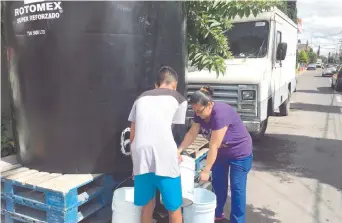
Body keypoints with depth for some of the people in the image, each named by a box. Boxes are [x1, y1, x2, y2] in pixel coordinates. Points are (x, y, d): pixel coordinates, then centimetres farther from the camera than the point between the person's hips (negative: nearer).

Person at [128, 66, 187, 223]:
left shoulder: (141, 98, 23)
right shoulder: (179, 99, 15)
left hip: (141, 157, 4)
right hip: (164, 157, -3)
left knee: (147, 205, 21)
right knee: (174, 207, 13)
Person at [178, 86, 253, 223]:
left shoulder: (220, 114, -35)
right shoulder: (200, 113, -11)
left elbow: (214, 146, -33)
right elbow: (192, 134, -4)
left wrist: (206, 170, -29)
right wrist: (179, 150, -15)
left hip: (239, 153, -8)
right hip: (221, 151, 8)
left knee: (237, 187, -2)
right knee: (217, 183, 14)